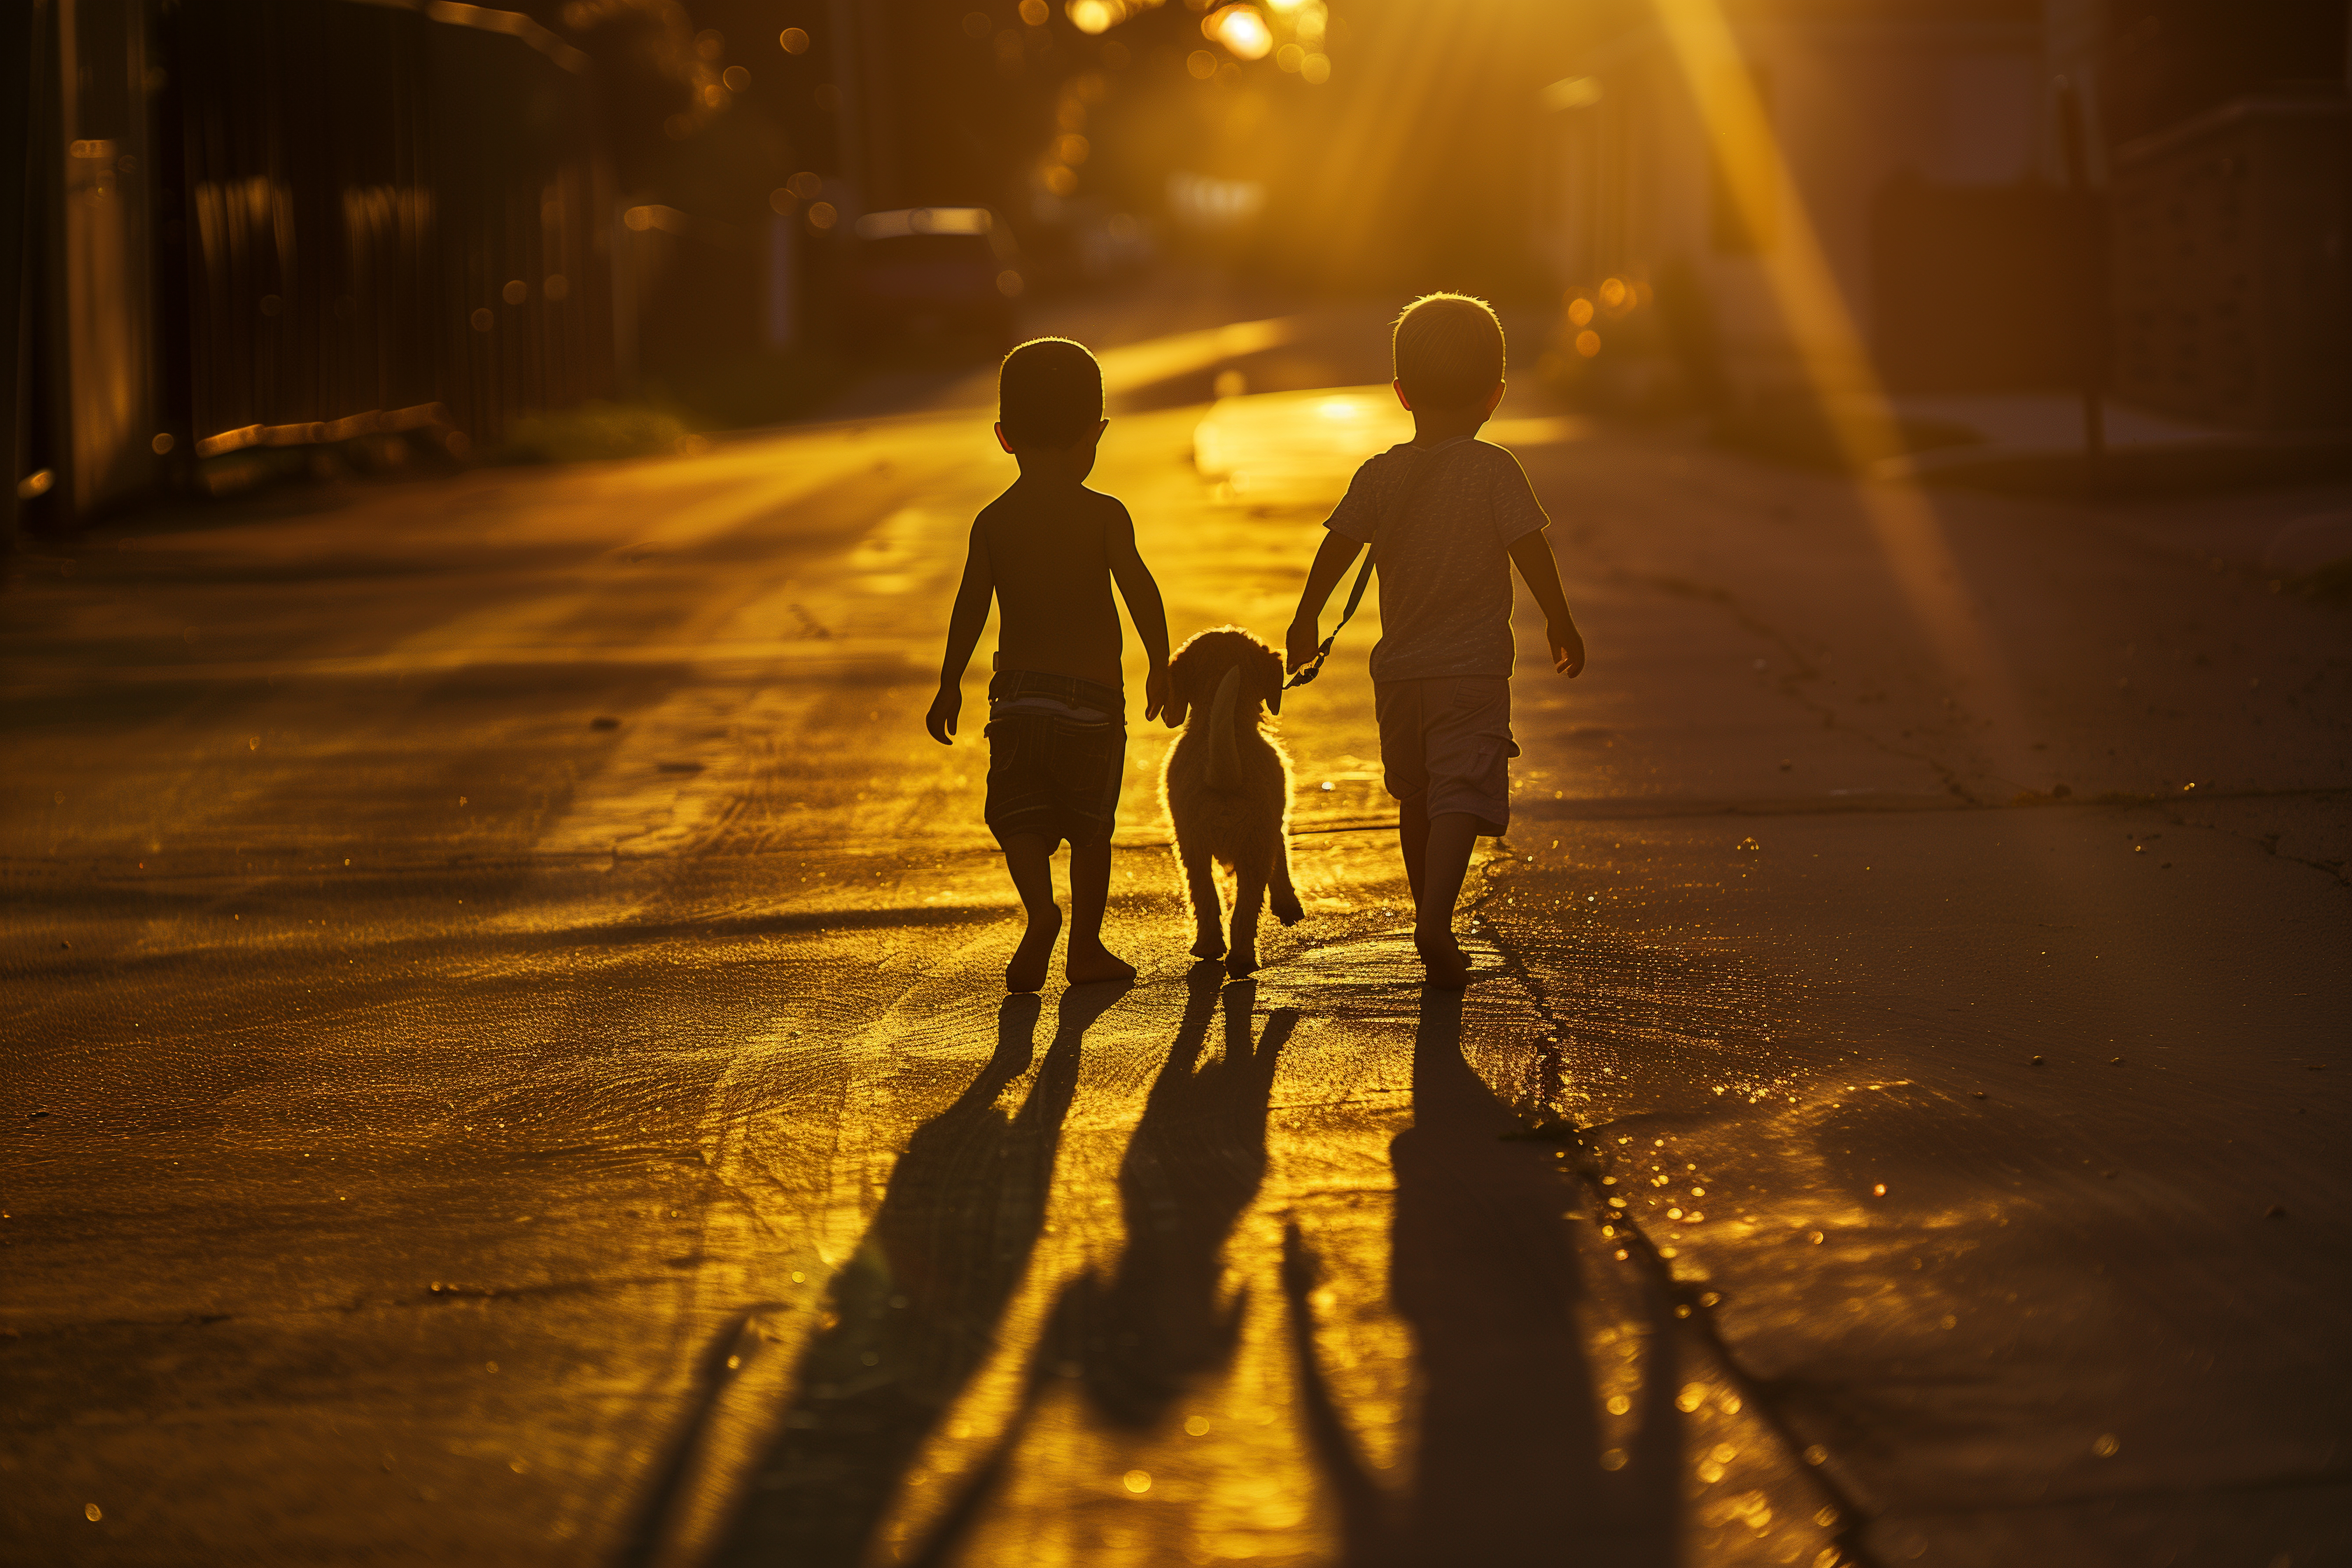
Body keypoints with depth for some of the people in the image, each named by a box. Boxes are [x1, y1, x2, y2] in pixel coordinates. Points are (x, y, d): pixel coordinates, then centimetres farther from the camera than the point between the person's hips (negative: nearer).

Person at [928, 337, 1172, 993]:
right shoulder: (1103, 515, -5)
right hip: (1093, 696, -1)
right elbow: (1139, 587, -14)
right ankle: (1086, 947, 17)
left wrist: (949, 686, 4)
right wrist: (1161, 665, -4)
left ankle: (1041, 909, -22)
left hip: (1017, 694, 1)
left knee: (1021, 819, 4)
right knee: (1090, 826, 12)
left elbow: (971, 604, -3)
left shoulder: (993, 521, 1)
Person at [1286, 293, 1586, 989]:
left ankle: (1432, 926, 29)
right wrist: (1561, 622, 3)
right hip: (1473, 667, -4)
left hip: (1399, 668, 4)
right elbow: (1530, 549, -9)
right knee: (1461, 795, -11)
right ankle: (1436, 920, -30)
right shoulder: (1494, 470, -7)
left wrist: (1305, 622, 8)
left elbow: (1336, 548, -1)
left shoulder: (1380, 475, 2)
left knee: (1416, 795, 19)